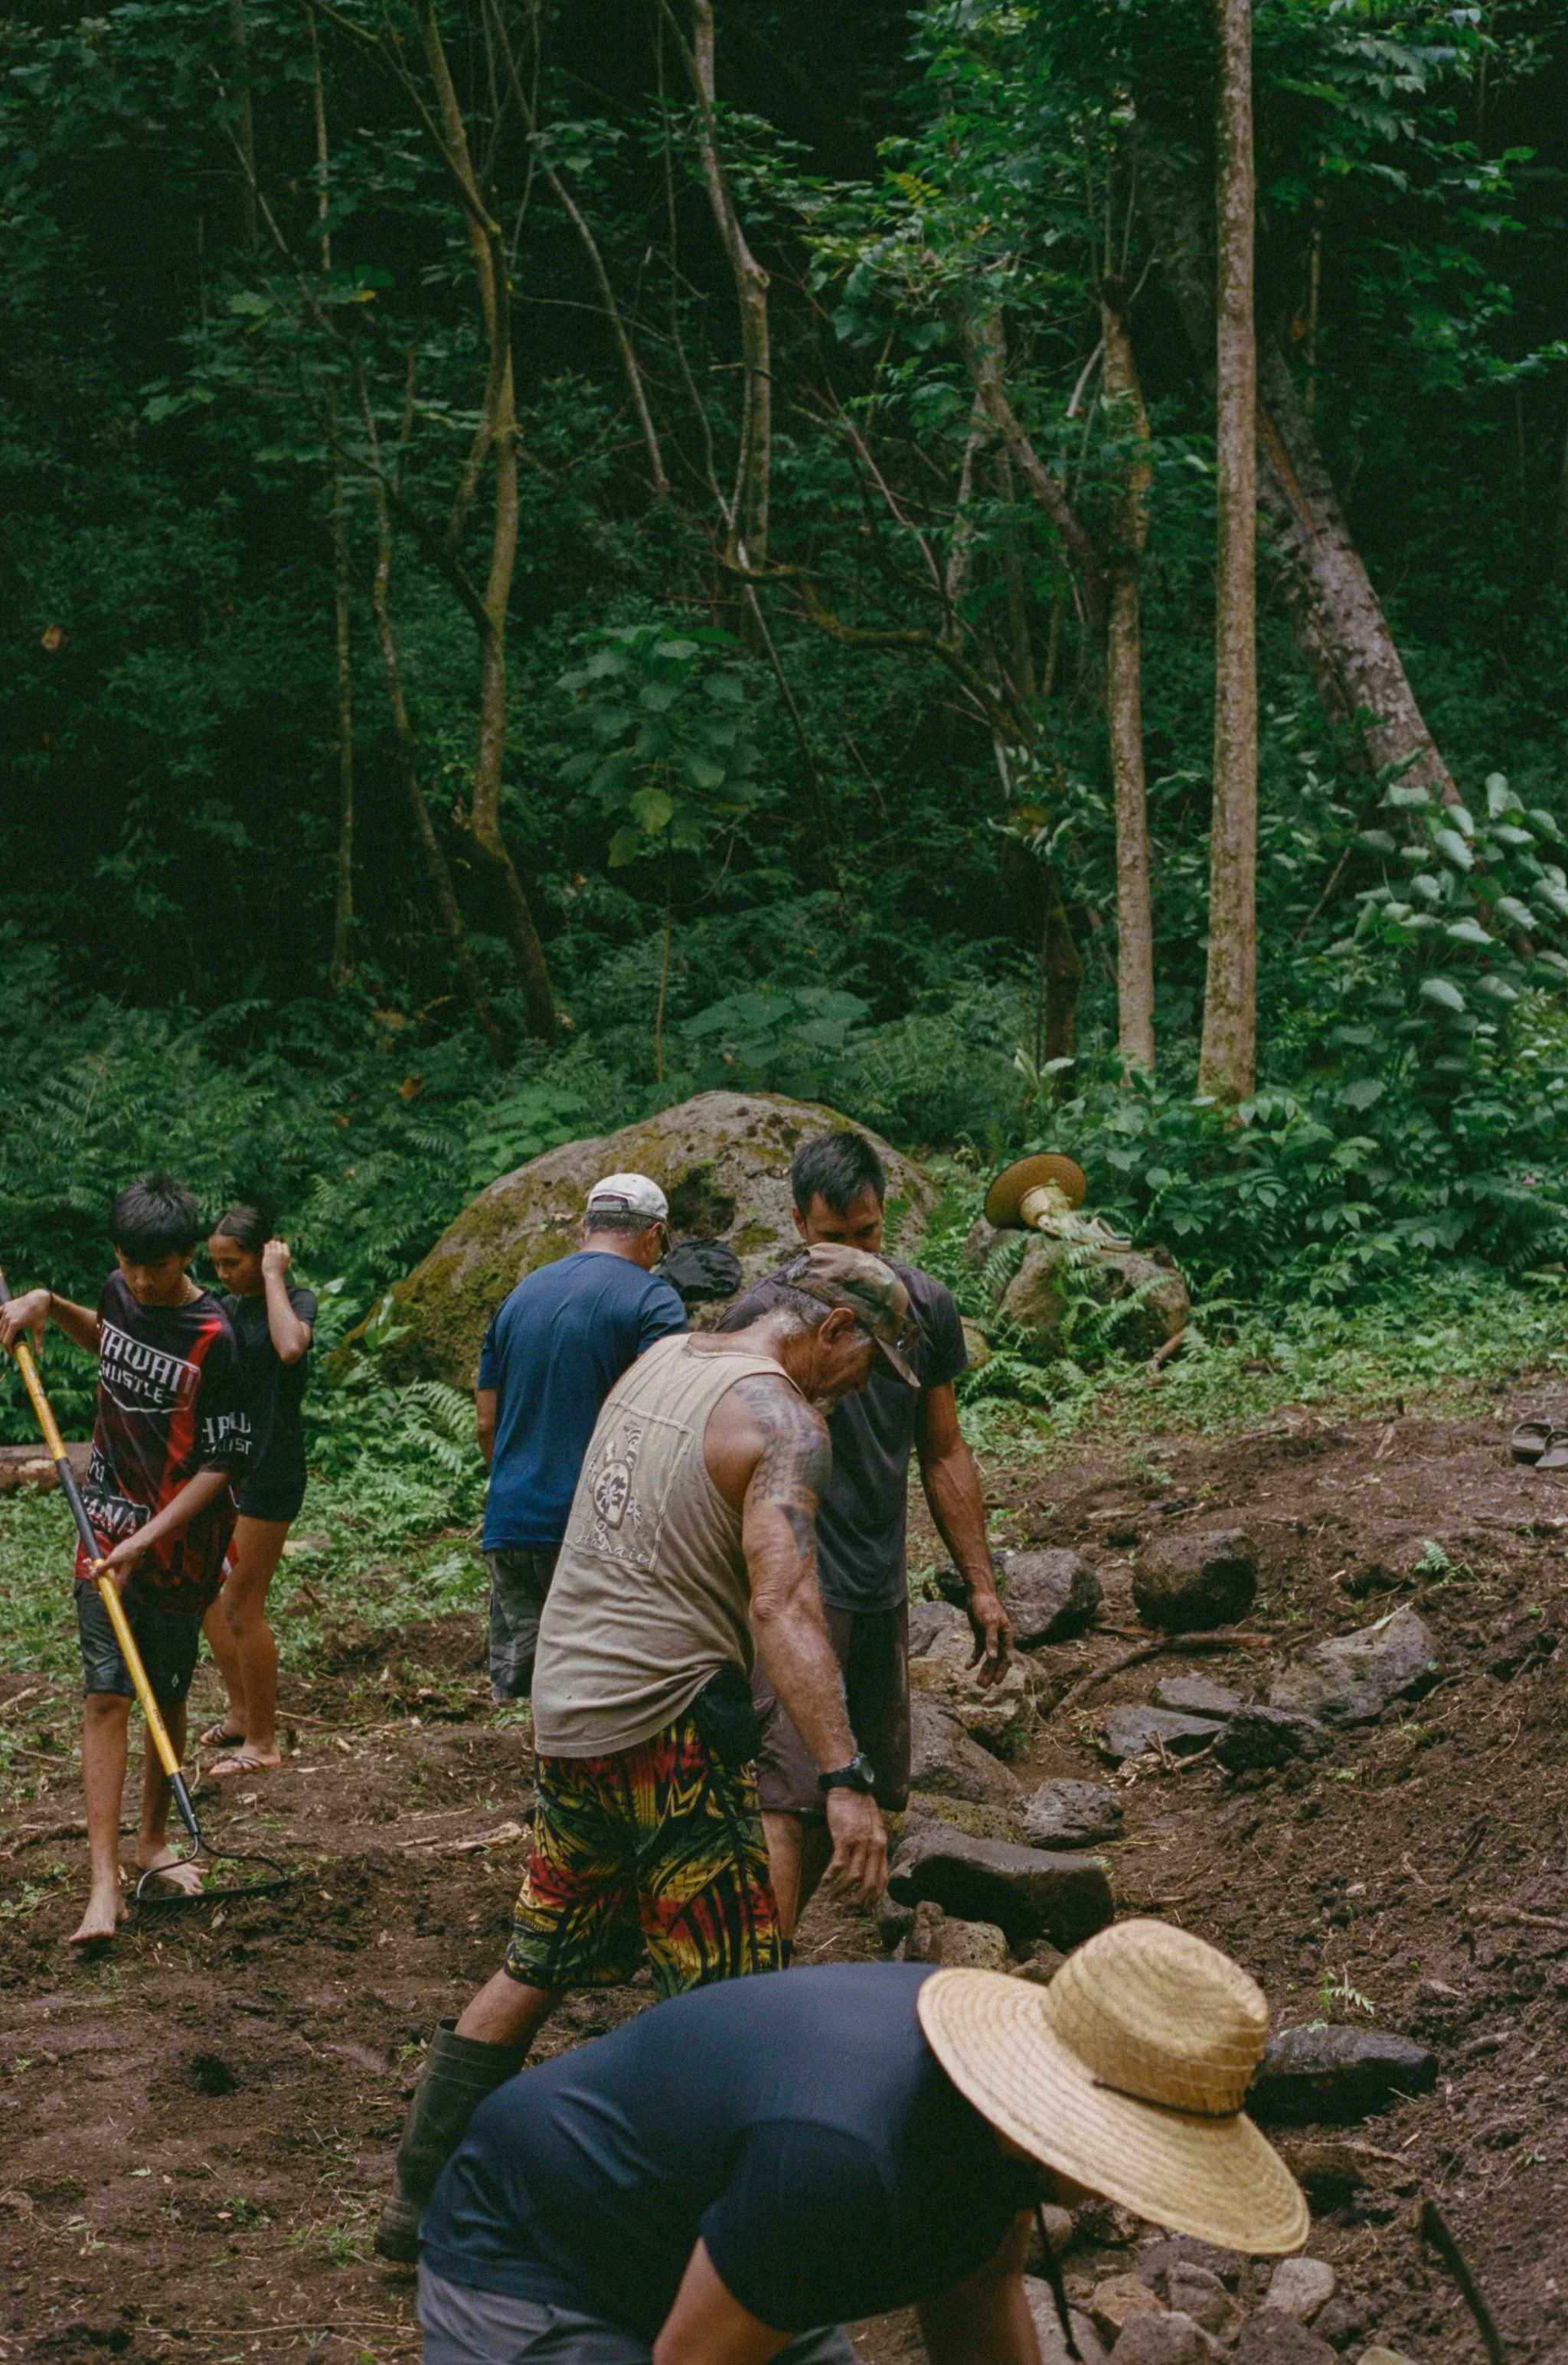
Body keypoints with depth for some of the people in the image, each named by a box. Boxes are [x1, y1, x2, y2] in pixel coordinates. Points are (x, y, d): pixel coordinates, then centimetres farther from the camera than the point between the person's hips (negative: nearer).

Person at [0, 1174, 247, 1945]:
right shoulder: (119, 1293, 0)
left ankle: (153, 1840, 33)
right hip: (106, 1531, 3)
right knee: (107, 1696, -7)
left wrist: (147, 1540, -22)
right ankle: (104, 1880, -12)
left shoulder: (213, 1341, -17)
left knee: (167, 1699, 12)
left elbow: (220, 1464, -16)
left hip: (180, 1542, -3)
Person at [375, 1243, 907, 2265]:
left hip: (567, 1713, 8)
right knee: (725, 1993, -2)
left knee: (540, 1964, 18)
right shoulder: (781, 1422, -12)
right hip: (671, 1731, -8)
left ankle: (422, 2198, 22)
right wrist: (844, 1778, -33)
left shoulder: (661, 1359, 12)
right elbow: (782, 1605, -25)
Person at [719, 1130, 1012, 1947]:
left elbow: (943, 1455, 15)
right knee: (788, 1802, -15)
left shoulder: (925, 1307, 5)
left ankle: (768, 1958, 24)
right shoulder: (761, 1315, -10)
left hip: (882, 1589, 6)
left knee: (865, 1797, 10)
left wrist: (981, 1587, 14)